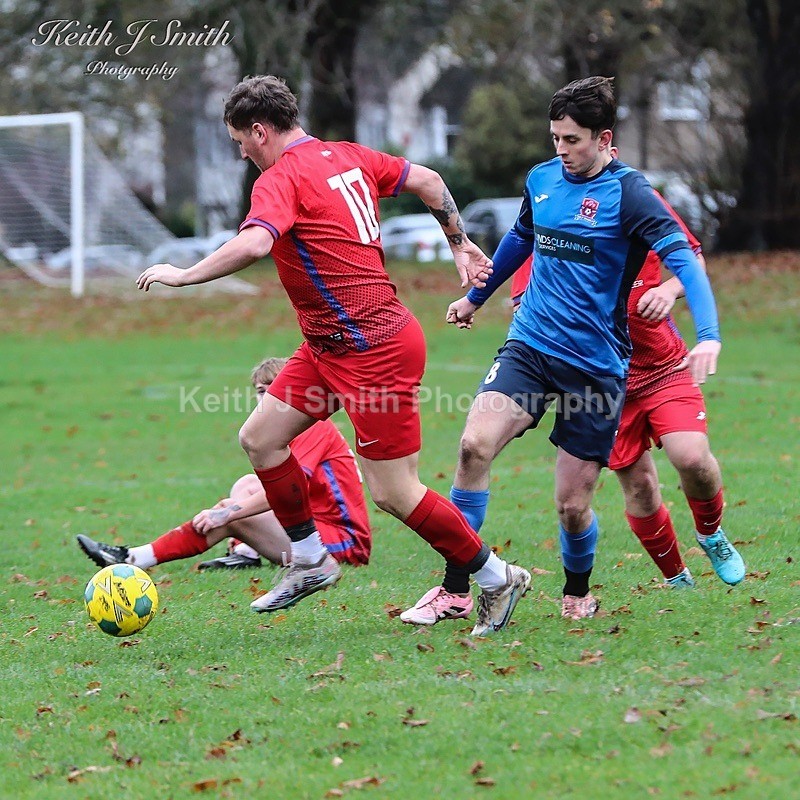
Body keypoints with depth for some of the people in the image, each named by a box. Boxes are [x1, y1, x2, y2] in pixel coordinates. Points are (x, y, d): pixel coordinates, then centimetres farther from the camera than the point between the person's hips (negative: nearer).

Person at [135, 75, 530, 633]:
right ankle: (311, 561, 19)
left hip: (373, 351, -10)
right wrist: (461, 244, 27)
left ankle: (497, 578, 9)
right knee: (260, 438, 9)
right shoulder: (347, 157, 10)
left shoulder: (281, 178, -16)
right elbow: (428, 180, 18)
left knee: (394, 494, -4)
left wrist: (183, 276, -24)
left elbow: (254, 243, -34)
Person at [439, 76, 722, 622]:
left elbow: (684, 258, -21)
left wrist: (709, 336, -37)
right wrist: (476, 298, 41)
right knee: (475, 446, -21)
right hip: (529, 348, 4)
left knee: (574, 505, 0)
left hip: (595, 365, -4)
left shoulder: (628, 193, -11)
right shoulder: (542, 179, 7)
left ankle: (577, 594, 30)